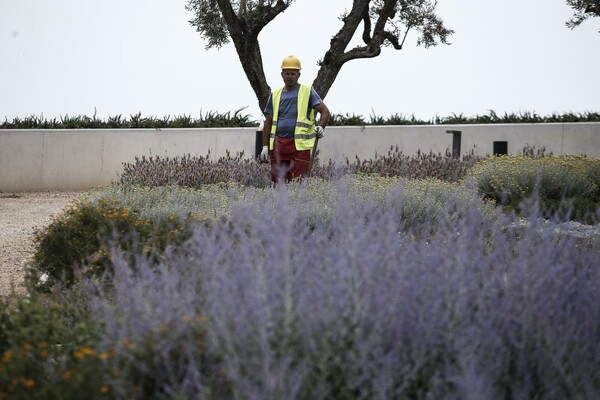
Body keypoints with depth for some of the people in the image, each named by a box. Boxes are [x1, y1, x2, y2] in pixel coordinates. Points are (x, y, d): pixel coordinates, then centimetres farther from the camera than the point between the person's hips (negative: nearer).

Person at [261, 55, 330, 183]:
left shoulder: (307, 92, 6)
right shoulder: (275, 95, 16)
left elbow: (325, 111, 3)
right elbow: (268, 122, 18)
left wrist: (321, 128, -15)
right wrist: (265, 145, 11)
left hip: (299, 144, -4)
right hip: (278, 144, 4)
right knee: (277, 182, 3)